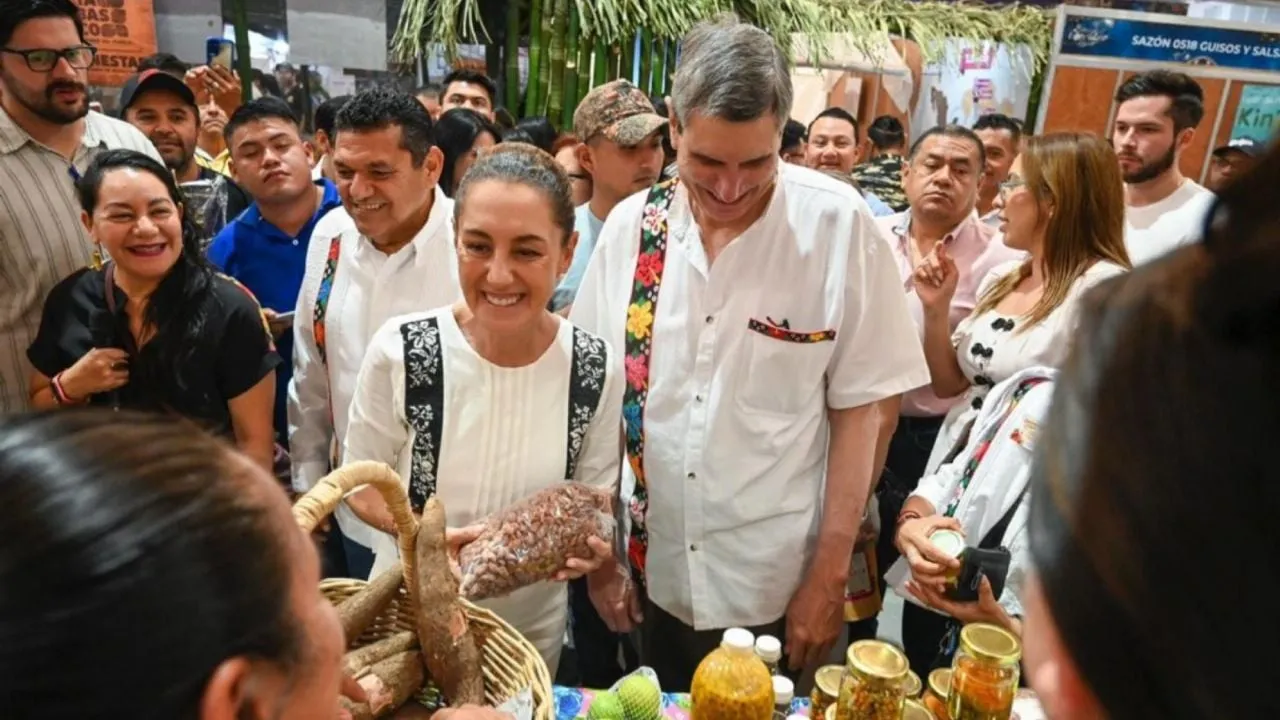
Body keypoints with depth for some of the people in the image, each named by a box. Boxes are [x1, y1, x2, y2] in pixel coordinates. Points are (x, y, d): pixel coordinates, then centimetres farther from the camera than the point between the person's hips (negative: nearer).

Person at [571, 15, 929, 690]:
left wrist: (830, 575, -7)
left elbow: (857, 409, -8)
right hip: (651, 574, 3)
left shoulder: (840, 225, -14)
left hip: (780, 584, -2)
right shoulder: (631, 225, -6)